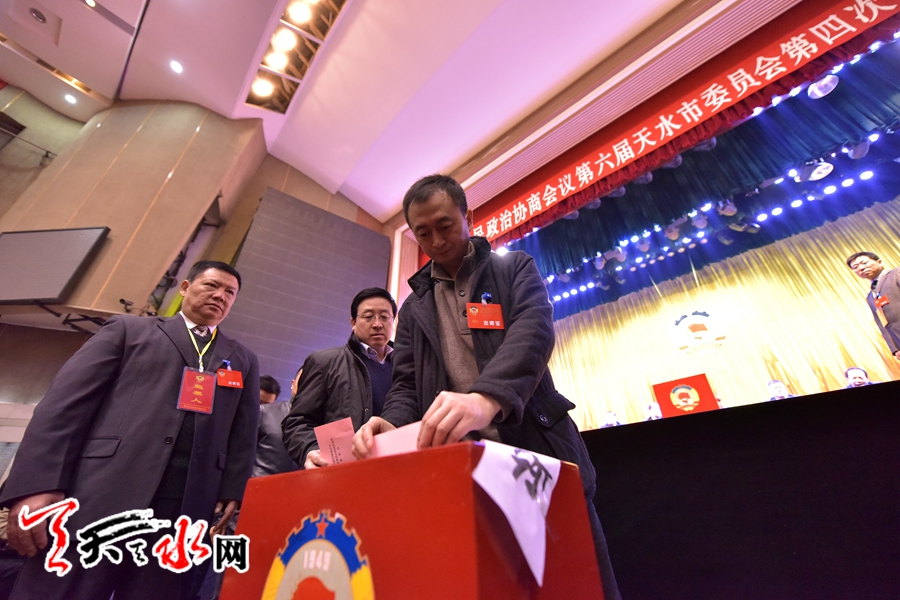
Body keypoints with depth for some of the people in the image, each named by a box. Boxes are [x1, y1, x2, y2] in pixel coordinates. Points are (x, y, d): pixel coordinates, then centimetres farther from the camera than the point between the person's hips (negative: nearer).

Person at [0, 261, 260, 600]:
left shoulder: (243, 360, 17)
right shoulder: (128, 329, 13)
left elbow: (243, 434, 11)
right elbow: (66, 401, 3)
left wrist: (232, 494, 0)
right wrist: (38, 484, -9)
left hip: (189, 506, 2)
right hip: (103, 490, -1)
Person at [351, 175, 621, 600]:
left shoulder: (515, 269, 5)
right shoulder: (414, 307, 14)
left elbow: (533, 330, -15)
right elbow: (406, 384, 8)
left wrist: (487, 397, -34)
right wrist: (392, 424, -15)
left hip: (538, 452, -2)